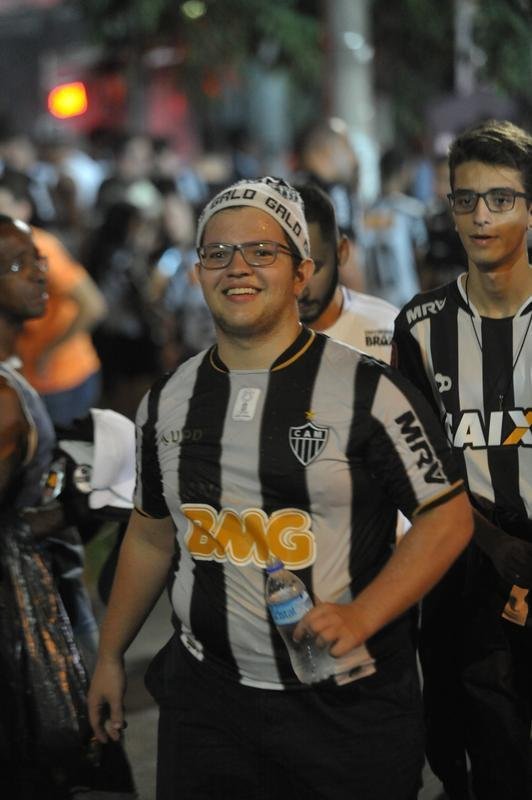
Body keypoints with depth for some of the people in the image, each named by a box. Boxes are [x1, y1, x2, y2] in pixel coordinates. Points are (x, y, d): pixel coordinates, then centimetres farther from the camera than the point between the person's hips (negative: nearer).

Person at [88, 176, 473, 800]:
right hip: (205, 697, 4)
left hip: (349, 704, -4)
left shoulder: (368, 389, -8)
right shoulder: (167, 402, 7)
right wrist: (110, 656, 19)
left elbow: (447, 516, -7)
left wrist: (361, 615, -18)